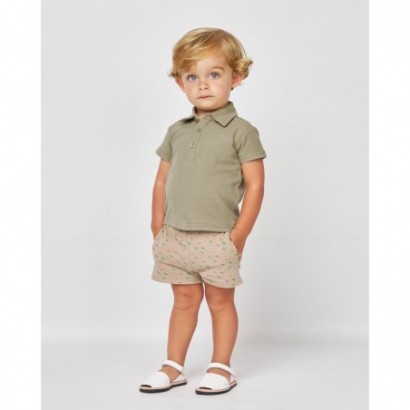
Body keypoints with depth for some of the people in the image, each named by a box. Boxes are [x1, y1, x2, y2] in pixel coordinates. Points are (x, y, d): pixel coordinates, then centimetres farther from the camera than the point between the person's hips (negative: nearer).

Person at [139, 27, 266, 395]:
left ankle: (221, 367, 21)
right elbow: (162, 181, 12)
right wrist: (158, 228, 7)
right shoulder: (177, 131, 8)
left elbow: (254, 185, -9)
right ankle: (173, 367, 24)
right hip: (175, 237, 4)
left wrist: (239, 235, -11)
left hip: (217, 238, -4)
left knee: (220, 301, 8)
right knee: (184, 300, 15)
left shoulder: (241, 131, -7)